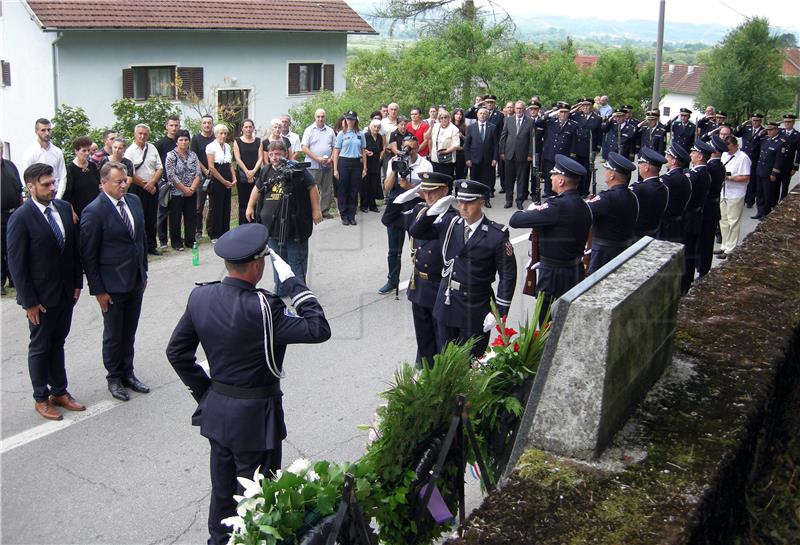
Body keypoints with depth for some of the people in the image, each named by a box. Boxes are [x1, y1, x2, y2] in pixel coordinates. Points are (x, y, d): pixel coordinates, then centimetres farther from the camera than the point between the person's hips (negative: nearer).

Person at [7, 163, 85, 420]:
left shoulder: (64, 208, 0)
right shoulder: (21, 218, -17)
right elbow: (16, 263, -15)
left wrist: (78, 282, 6)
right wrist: (29, 302, -14)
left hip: (66, 291, 5)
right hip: (41, 296, -5)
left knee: (57, 343, 19)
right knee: (40, 348, 10)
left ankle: (60, 392, 31)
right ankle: (41, 399, 25)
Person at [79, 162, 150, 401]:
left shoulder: (134, 201, 3)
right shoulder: (93, 212, -16)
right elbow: (88, 255, -13)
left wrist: (144, 272, 13)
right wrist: (98, 290, -12)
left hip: (136, 281, 5)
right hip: (112, 285, -5)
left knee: (129, 334, 17)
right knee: (113, 336, 10)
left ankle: (128, 374, 32)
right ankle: (114, 378, 27)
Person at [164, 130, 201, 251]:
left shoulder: (193, 155, 7)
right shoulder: (171, 156, -6)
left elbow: (198, 174, 3)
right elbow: (171, 176, -13)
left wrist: (192, 188, -11)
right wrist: (185, 189, -13)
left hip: (191, 193, 4)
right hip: (176, 193, -4)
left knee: (191, 217, 8)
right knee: (175, 218, 3)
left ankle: (190, 241, 19)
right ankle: (176, 243, 13)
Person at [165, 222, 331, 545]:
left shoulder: (199, 297, -5)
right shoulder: (261, 308, -27)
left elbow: (177, 352, 4)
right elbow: (319, 329, -26)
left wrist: (204, 391, 14)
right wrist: (291, 280, -21)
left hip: (216, 410, 7)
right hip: (256, 416, -7)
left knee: (222, 489, 24)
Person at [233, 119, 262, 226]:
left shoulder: (258, 141, 11)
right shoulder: (237, 141, 6)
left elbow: (260, 158, 3)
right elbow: (238, 159, -2)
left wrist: (253, 171, -11)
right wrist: (247, 172, -13)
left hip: (256, 175, 1)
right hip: (242, 176, -1)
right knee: (243, 203, -1)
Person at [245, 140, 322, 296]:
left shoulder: (297, 170, -8)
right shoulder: (266, 171, 8)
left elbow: (312, 188, -6)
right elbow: (257, 189, 23)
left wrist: (316, 210, -9)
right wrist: (250, 207, 20)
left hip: (294, 224, -5)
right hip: (273, 223, 5)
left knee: (296, 258, 0)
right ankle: (280, 290, 25)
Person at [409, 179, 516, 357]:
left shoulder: (497, 235, -12)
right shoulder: (449, 225, 1)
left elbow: (508, 276, -10)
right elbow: (415, 231, 6)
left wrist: (499, 312, -13)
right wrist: (432, 212, -11)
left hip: (475, 312, -5)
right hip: (446, 306, 5)